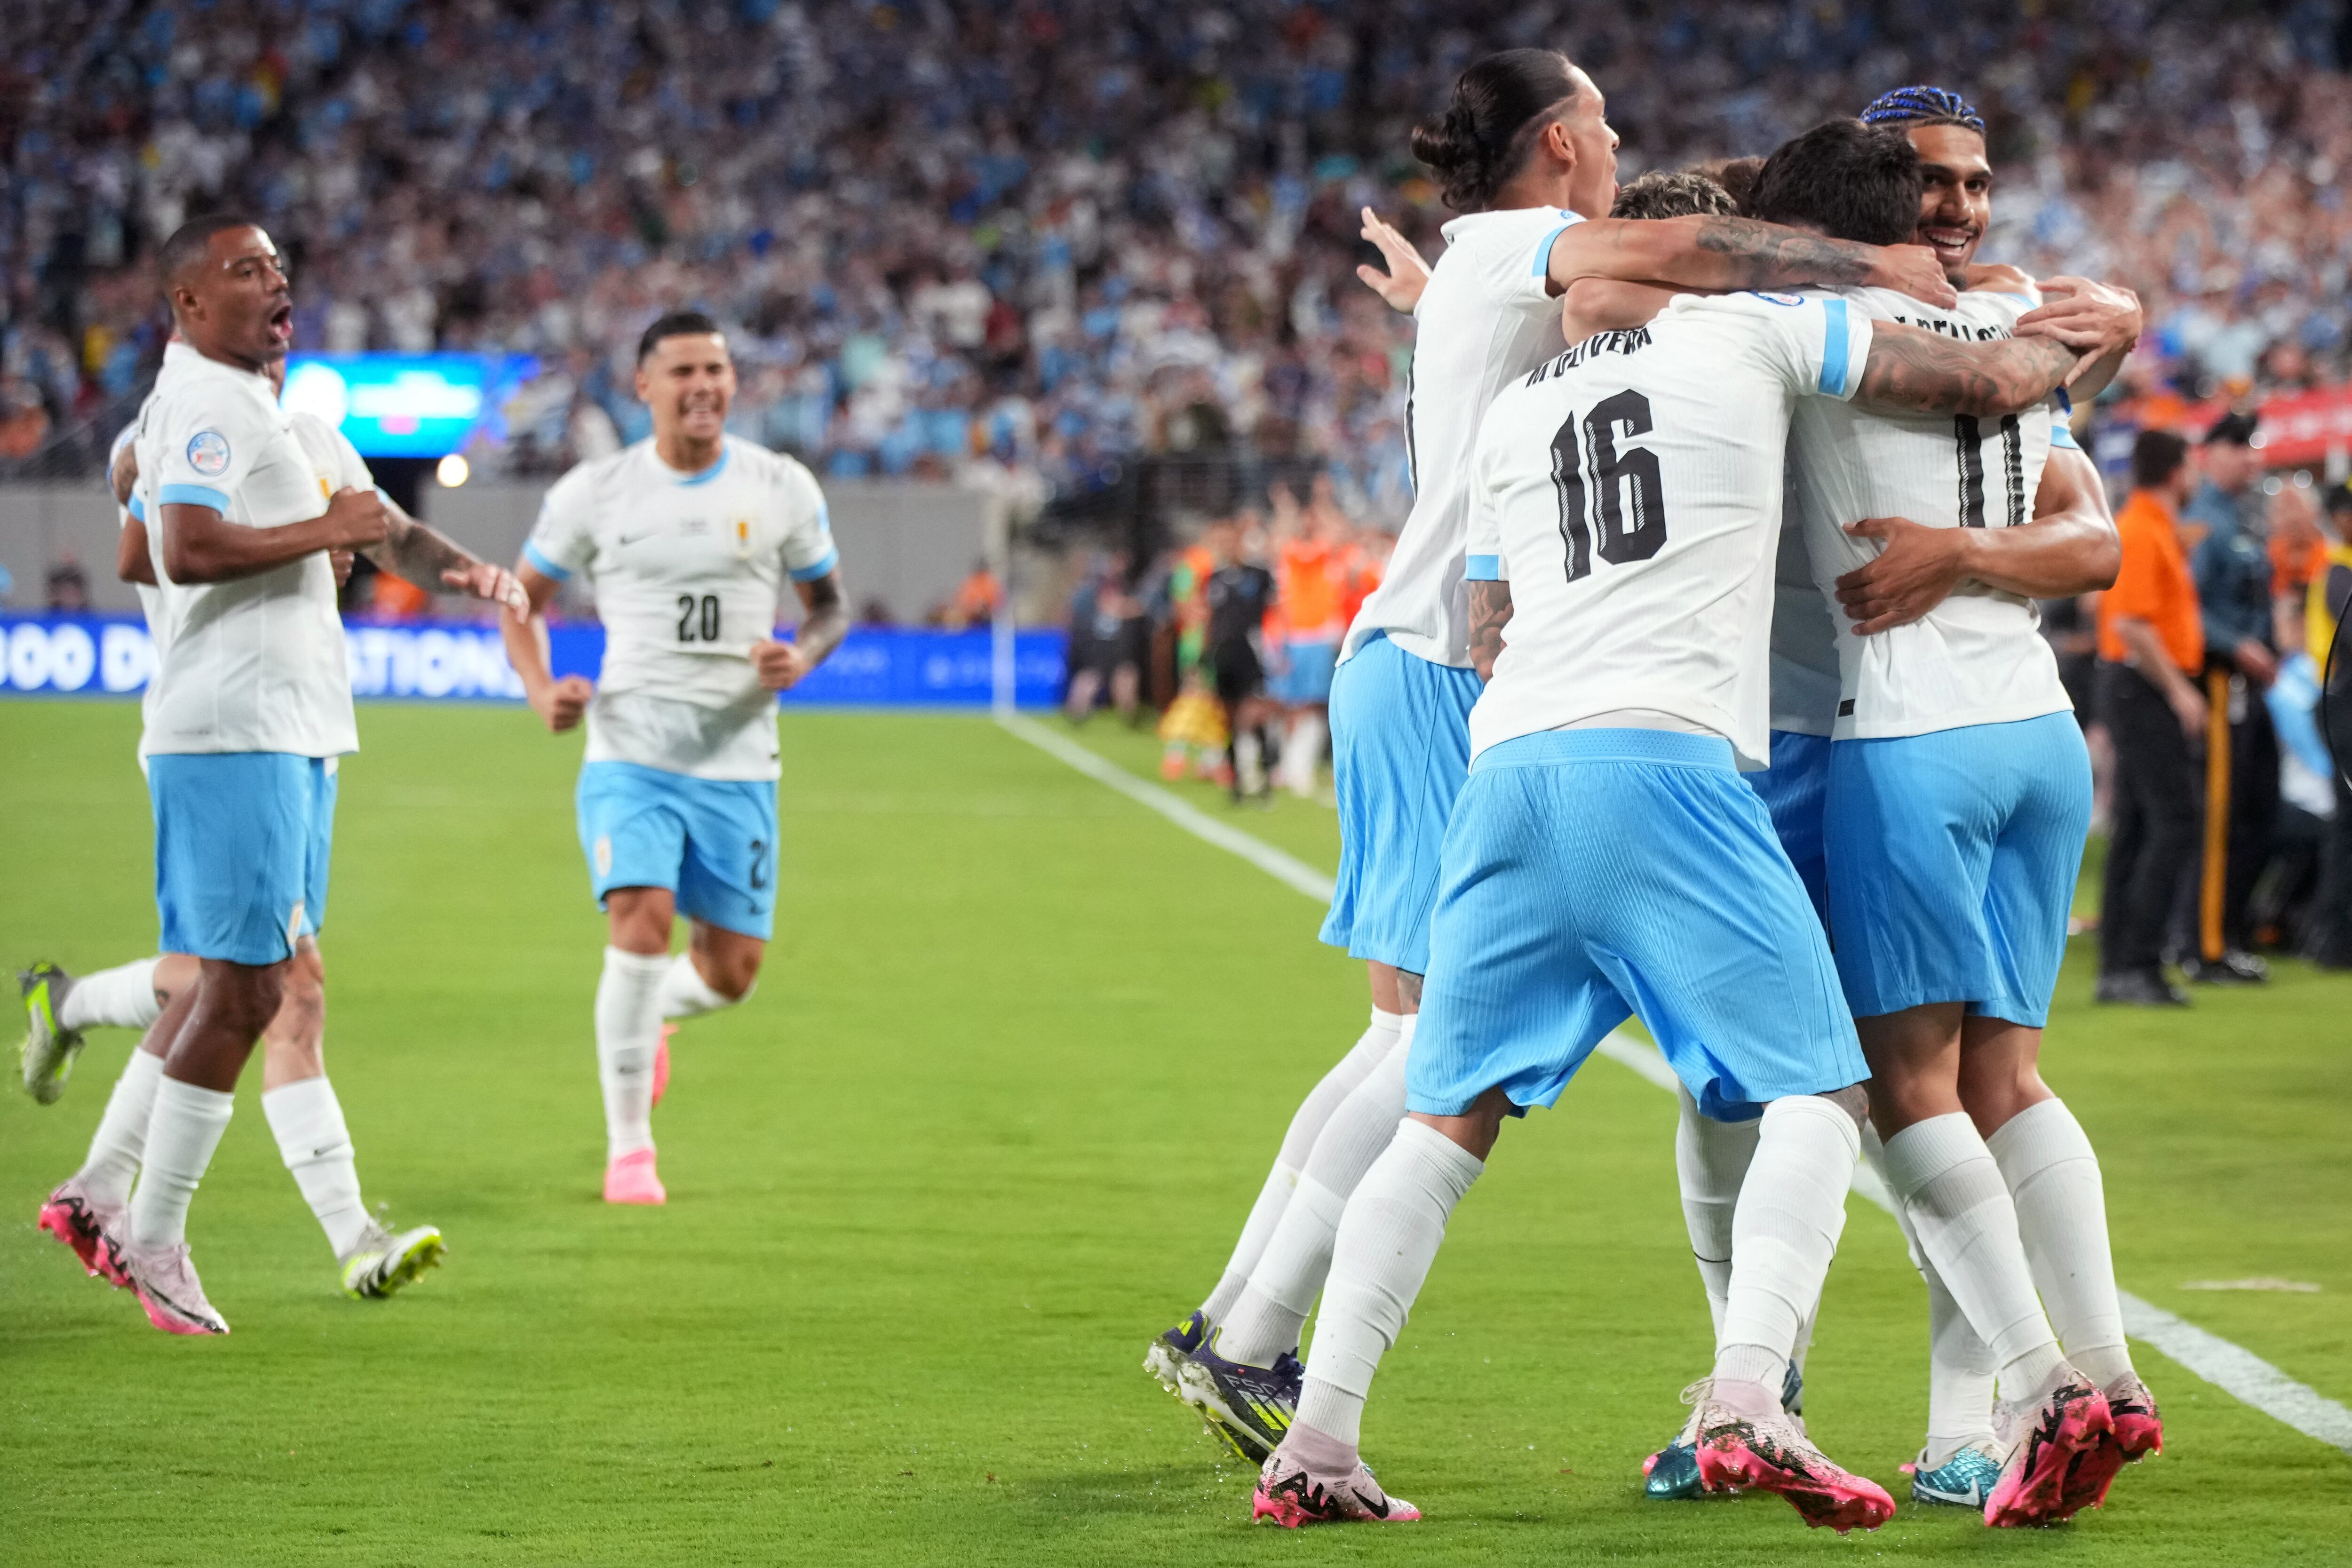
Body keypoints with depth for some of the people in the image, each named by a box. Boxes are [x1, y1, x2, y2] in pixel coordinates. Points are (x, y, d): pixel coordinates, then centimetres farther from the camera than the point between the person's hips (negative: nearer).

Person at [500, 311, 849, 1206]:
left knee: (731, 971, 3)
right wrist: (540, 691, -8)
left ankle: (652, 1016, 41)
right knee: (642, 920, -22)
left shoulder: (782, 490, 3)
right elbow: (523, 600, 11)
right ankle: (628, 1147, -8)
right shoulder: (594, 493, 0)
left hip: (739, 763, 2)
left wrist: (803, 656, -10)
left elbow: (830, 604, 13)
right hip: (629, 755, -2)